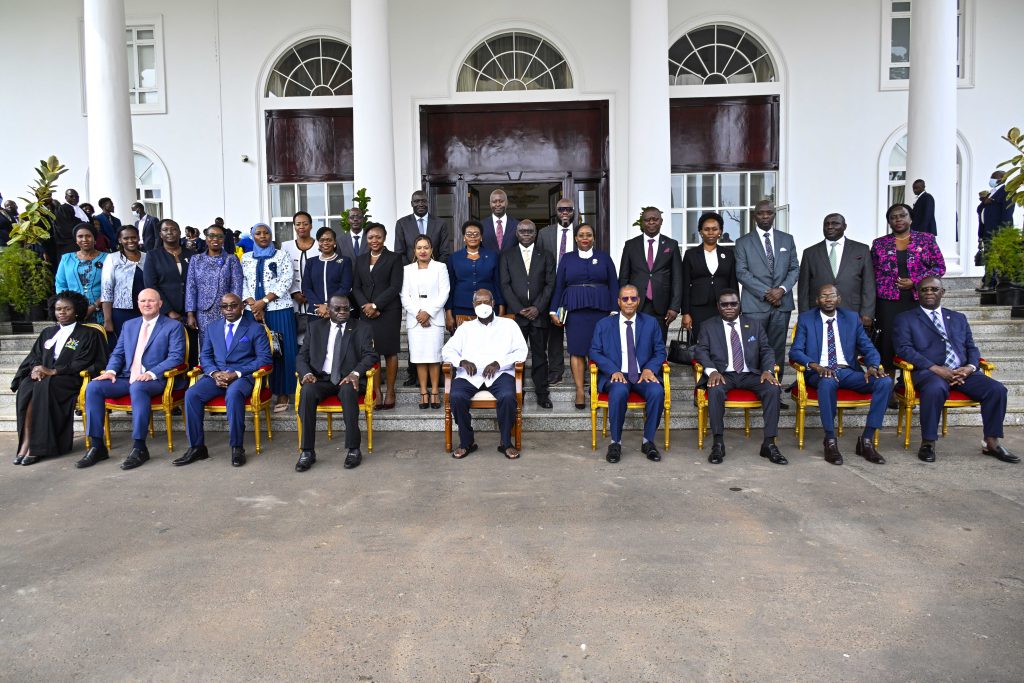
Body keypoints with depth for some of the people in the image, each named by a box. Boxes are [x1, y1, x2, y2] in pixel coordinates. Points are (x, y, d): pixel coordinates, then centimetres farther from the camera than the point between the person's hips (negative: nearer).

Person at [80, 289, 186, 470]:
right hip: (126, 378, 6)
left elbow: (176, 357, -7)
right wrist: (111, 371, -2)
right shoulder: (128, 325, 23)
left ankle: (139, 447, -31)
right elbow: (117, 353, 20)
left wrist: (152, 373, -21)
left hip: (154, 380, -6)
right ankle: (97, 446, -13)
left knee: (137, 387, -38)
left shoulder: (173, 326, 4)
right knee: (93, 387, -17)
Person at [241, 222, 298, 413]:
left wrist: (264, 301, -12)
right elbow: (243, 284, 8)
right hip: (253, 311, 3)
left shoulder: (281, 255, 4)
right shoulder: (246, 258, 14)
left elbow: (286, 281, -6)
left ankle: (283, 393, 4)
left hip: (279, 310, -3)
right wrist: (253, 305, -9)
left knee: (281, 350, -3)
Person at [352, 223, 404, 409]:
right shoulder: (360, 259, 15)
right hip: (366, 312, 3)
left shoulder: (394, 258, 2)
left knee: (390, 351, 0)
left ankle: (390, 391, 8)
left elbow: (395, 287, -6)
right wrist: (365, 306, -6)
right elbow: (356, 287, 11)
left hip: (389, 311, -3)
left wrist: (375, 305, -12)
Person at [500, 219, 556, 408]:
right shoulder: (507, 256, 9)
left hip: (539, 313, 1)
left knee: (540, 354, 5)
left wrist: (537, 308, -8)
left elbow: (550, 284, 4)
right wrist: (519, 309, -8)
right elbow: (505, 285, 2)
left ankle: (542, 393, 11)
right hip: (515, 313, 0)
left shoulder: (546, 256, 10)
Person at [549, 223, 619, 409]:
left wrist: (614, 310, -3)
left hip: (600, 308, 0)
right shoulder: (567, 259, 11)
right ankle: (580, 391, 2)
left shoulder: (604, 258, 10)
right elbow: (558, 286, 10)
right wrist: (554, 311, 2)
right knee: (576, 350, -2)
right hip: (574, 309, 0)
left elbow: (613, 285, 7)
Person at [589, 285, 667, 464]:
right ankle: (615, 442, -20)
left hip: (643, 375, 2)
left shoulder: (651, 323, 12)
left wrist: (650, 369, -10)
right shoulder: (604, 324, 9)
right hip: (616, 375, -1)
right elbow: (595, 352, 4)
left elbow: (660, 351, 11)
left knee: (657, 391, -31)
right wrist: (614, 371, -13)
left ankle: (648, 441, -12)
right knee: (619, 391, -36)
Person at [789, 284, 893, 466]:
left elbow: (868, 348, 10)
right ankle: (830, 442, -26)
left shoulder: (852, 318, 15)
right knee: (828, 381, -40)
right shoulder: (806, 319, 7)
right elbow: (795, 351, -2)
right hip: (820, 372, -3)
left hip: (848, 371, 4)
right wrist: (816, 366, -22)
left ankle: (867, 440, -16)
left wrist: (872, 366, -14)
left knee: (885, 382, -23)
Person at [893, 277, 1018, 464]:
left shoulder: (959, 318, 25)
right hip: (929, 372, -5)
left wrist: (970, 367, -5)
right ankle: (928, 443, -26)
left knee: (997, 389, -19)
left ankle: (992, 443, -4)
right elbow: (904, 349, -5)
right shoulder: (905, 319, 9)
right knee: (935, 389, -38)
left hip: (962, 371, 5)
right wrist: (936, 369, -16)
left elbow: (971, 348, 19)